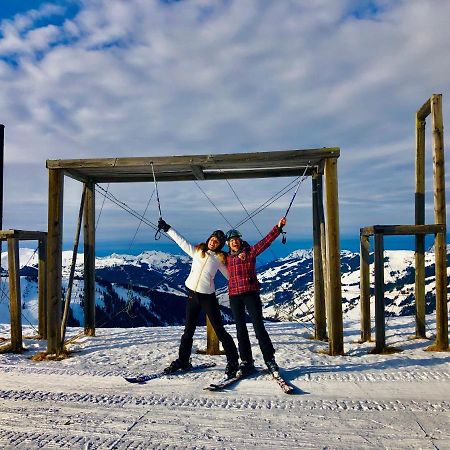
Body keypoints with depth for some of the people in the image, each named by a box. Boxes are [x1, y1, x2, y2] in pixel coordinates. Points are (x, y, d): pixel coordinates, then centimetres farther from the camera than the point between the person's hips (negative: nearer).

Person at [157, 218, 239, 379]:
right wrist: (166, 228, 17)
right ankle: (183, 361, 28)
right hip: (192, 294, 3)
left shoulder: (219, 258, 2)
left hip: (208, 296, -3)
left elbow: (230, 275, 4)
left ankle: (233, 362, 8)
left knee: (219, 330, -3)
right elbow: (180, 240, 15)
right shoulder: (196, 251, 9)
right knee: (188, 331, 14)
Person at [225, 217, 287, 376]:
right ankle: (246, 361, 14)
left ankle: (269, 359, 2)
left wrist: (278, 228, -15)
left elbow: (266, 241, -7)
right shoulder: (227, 257, 13)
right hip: (234, 296, 4)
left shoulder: (250, 251, 3)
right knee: (241, 329, 7)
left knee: (258, 326, -7)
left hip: (251, 293, -4)